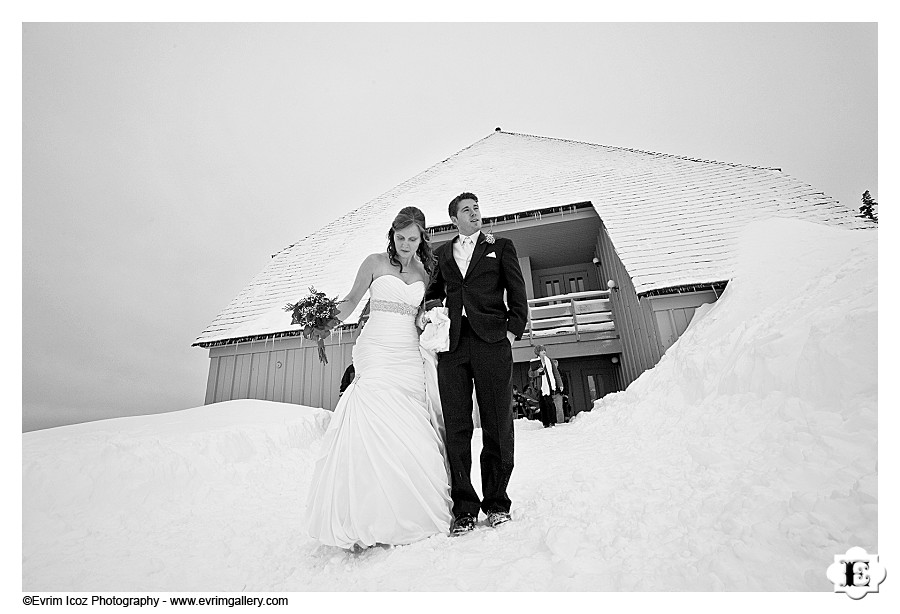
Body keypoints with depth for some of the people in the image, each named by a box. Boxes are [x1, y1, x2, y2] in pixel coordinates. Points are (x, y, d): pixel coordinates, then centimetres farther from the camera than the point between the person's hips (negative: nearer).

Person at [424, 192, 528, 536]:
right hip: (452, 344, 2)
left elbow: (517, 293, 9)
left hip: (491, 342, -1)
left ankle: (496, 503, 16)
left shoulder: (500, 246, 15)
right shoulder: (441, 253, 21)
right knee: (456, 428, 0)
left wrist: (512, 331, -3)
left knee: (497, 427, 1)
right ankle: (464, 508, 11)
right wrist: (431, 308, 8)